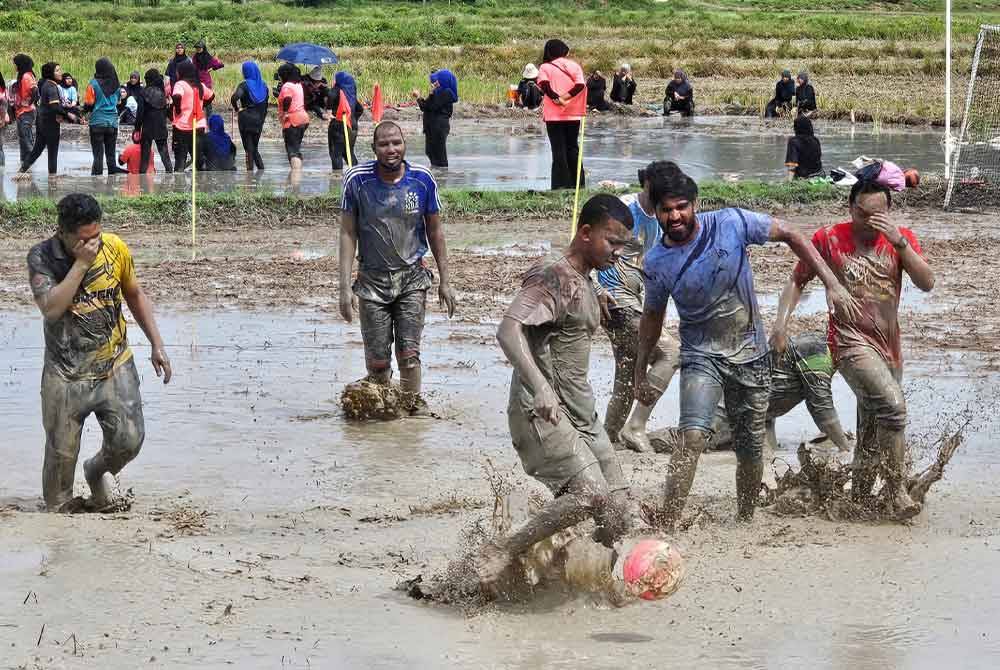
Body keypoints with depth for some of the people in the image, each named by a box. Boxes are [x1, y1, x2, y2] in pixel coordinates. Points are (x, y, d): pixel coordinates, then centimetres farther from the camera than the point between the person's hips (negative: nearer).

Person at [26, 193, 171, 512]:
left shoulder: (114, 247, -6)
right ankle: (55, 512, 25)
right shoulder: (41, 257, -14)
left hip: (115, 366, 2)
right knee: (61, 453, 3)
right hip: (66, 375, -2)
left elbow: (135, 296, 10)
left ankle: (96, 471, 30)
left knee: (129, 440, -3)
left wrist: (157, 345, 8)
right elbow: (50, 308, -28)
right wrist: (81, 263, -29)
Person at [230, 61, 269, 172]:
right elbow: (265, 105, 11)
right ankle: (261, 168, 5)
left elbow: (234, 97, -27)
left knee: (249, 147, 1)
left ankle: (250, 169, -1)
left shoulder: (245, 85, -10)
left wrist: (237, 109, -10)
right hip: (259, 120, 5)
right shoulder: (263, 85, 7)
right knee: (255, 147, 16)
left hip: (246, 118, -5)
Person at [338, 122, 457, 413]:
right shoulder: (357, 180, -8)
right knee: (377, 362, 0)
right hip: (372, 280, 0)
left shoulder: (422, 180, -5)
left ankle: (413, 406, 3)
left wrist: (445, 281, 7)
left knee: (409, 353, -9)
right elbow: (348, 234, -3)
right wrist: (345, 287, -7)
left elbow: (434, 232, 6)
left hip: (412, 279, 0)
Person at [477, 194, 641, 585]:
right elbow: (508, 330, -28)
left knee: (617, 512, 2)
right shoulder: (552, 279, -13)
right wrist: (539, 388, -40)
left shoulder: (584, 284, 18)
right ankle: (500, 555, -16)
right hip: (543, 413, -10)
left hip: (580, 416, 10)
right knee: (591, 494, -25)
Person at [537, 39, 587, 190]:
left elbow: (544, 85, -19)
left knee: (559, 150, 1)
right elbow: (581, 85, -9)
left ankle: (562, 184, -2)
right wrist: (566, 96, -14)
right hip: (573, 114, 3)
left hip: (554, 115, -3)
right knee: (573, 148, 13)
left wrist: (556, 98, -15)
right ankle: (578, 183, 14)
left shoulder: (545, 67, -1)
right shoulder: (574, 66, 6)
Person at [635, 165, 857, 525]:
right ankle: (666, 526, -28)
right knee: (693, 436, -24)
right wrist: (640, 373, 12)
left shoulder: (731, 223, -14)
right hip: (701, 356, -1)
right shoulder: (657, 262, -8)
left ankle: (745, 520, 31)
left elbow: (790, 236, -4)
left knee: (750, 449, 10)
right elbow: (653, 317, 8)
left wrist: (831, 283, -11)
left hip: (750, 356, 1)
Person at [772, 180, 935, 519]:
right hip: (851, 342, -5)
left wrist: (899, 241, -18)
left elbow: (927, 283, -8)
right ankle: (898, 490, -18)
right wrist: (781, 320, -6)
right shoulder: (829, 238, -2)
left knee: (872, 434, 10)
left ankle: (858, 500, 23)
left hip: (889, 347, 5)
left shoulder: (902, 238, 5)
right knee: (892, 404, -26)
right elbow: (798, 280, 7)